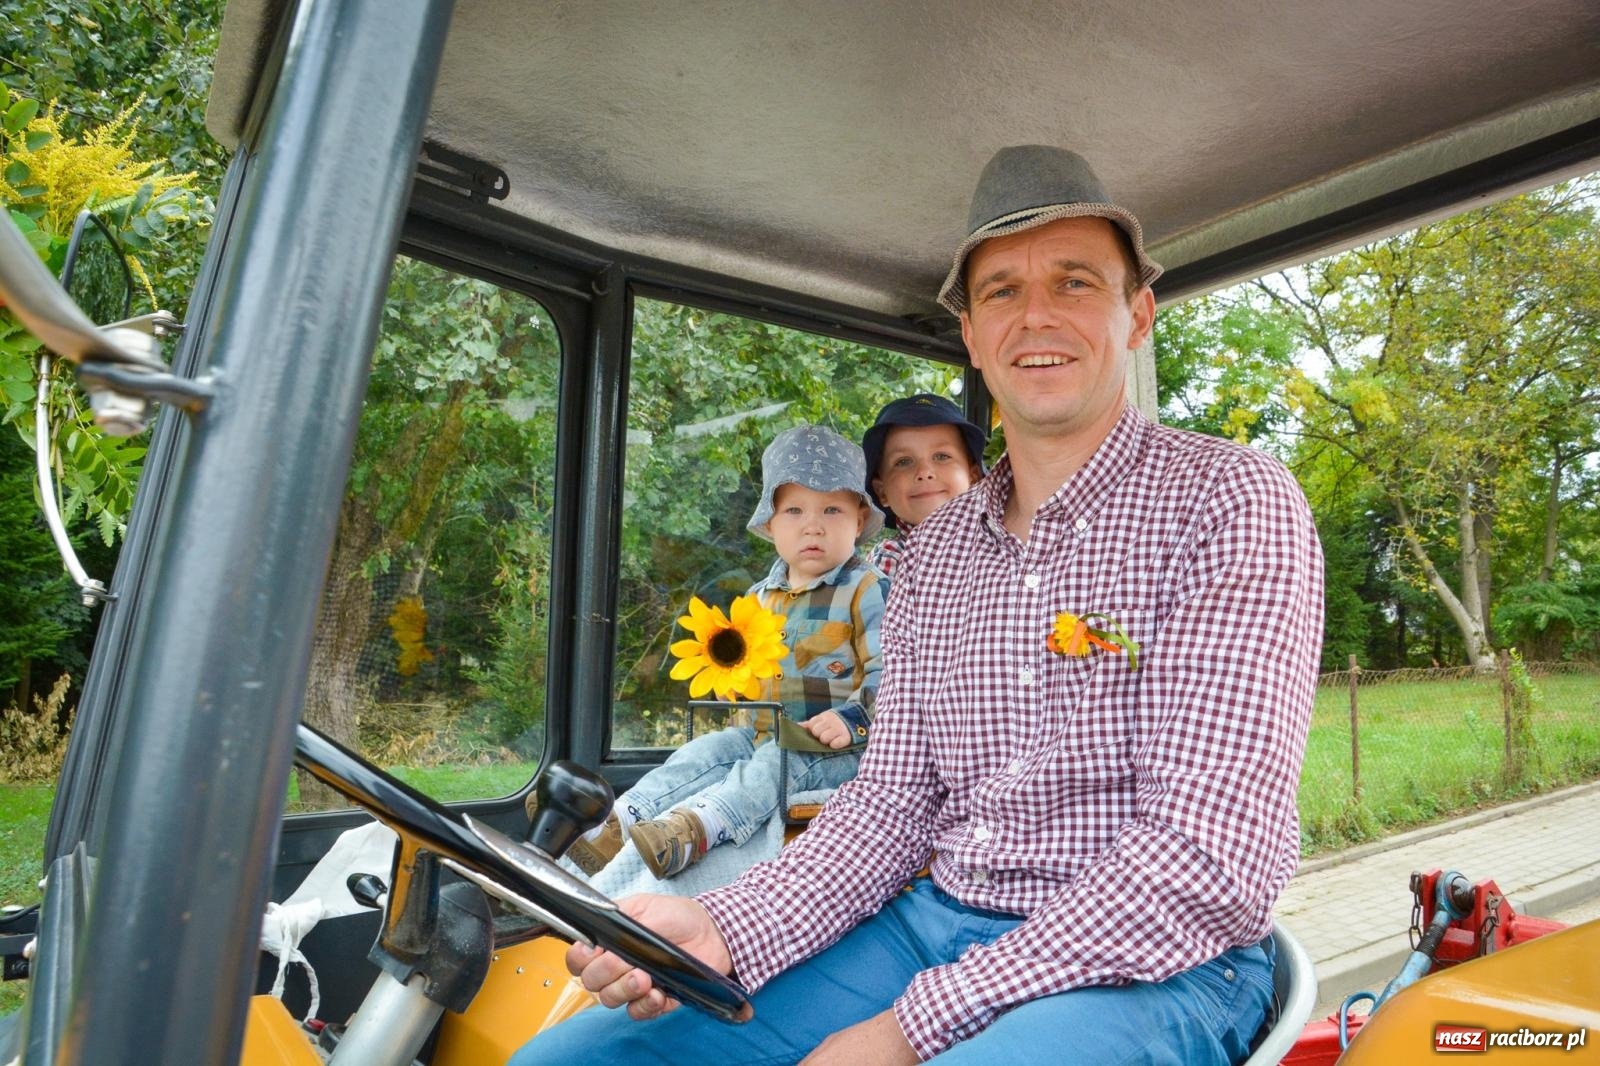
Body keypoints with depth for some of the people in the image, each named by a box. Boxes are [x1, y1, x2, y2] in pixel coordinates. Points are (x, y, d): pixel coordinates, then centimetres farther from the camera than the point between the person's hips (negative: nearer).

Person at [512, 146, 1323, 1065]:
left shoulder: (1233, 504, -10)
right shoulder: (935, 552, 7)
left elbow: (1212, 862, -18)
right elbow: (895, 800, 7)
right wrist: (723, 931, -10)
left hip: (1148, 973, -3)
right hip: (933, 928, 4)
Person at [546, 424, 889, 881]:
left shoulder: (867, 591, -6)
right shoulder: (761, 596, 15)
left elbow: (889, 671, -12)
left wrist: (852, 720, -26)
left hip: (837, 749, -6)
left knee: (773, 765, -32)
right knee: (706, 751, -14)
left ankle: (688, 829, -54)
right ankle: (612, 825, -25)